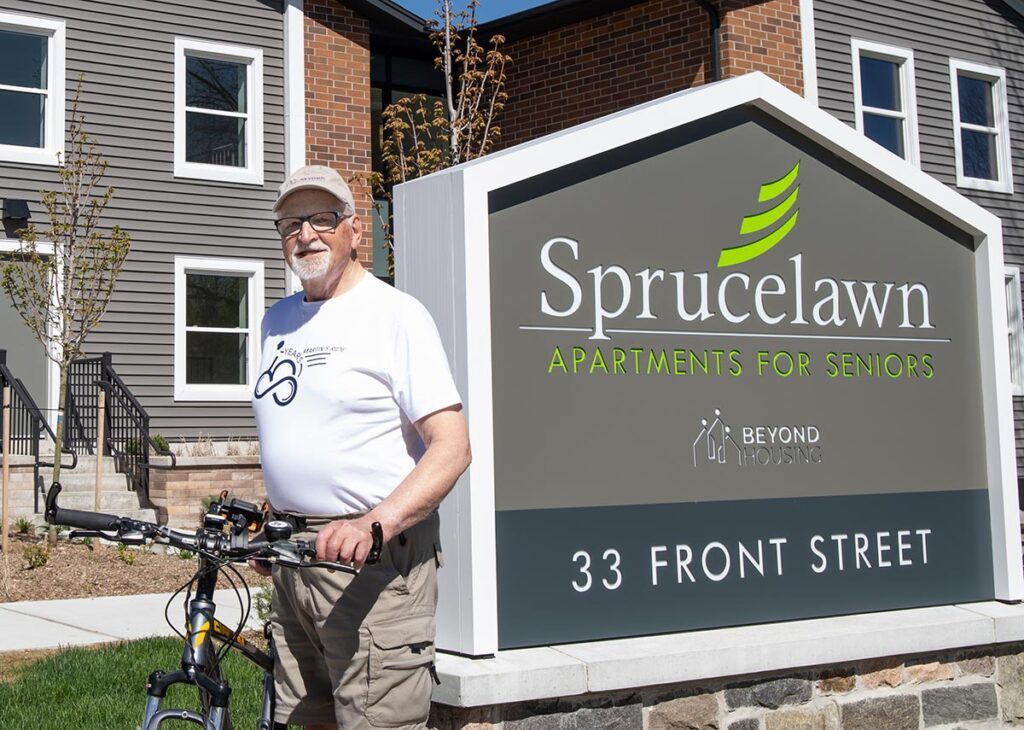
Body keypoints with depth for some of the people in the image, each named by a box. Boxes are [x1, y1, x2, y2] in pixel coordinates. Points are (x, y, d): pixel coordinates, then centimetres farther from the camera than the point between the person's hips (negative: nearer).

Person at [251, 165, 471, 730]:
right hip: (292, 557, 7)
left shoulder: (394, 312, -7)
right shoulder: (277, 321, 16)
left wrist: (374, 525, -28)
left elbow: (451, 447, -15)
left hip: (375, 559, -7)